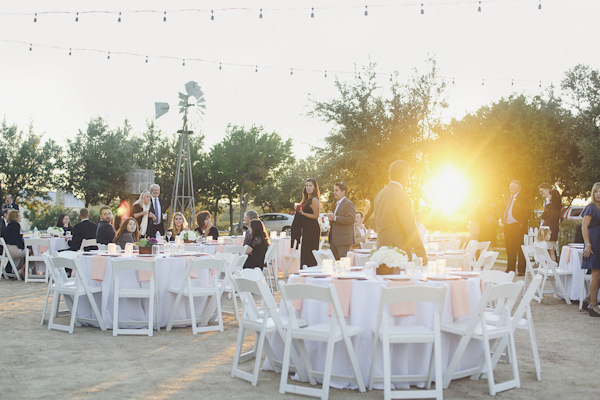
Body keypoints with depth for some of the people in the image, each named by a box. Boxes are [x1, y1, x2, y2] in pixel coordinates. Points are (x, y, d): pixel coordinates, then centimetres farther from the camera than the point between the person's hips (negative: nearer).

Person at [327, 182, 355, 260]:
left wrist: (335, 218, -22)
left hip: (343, 241, -10)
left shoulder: (349, 204, -8)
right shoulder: (338, 204, 22)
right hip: (334, 240, 10)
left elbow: (351, 219, -21)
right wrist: (331, 218, 11)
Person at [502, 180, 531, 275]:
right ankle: (510, 269, 16)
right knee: (509, 249, 10)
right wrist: (503, 219, 11)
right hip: (507, 226, 7)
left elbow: (528, 211, -12)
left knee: (520, 249, -5)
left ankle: (521, 270, -1)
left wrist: (522, 223, -16)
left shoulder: (523, 198, -5)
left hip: (518, 227, -7)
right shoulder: (509, 198, 18)